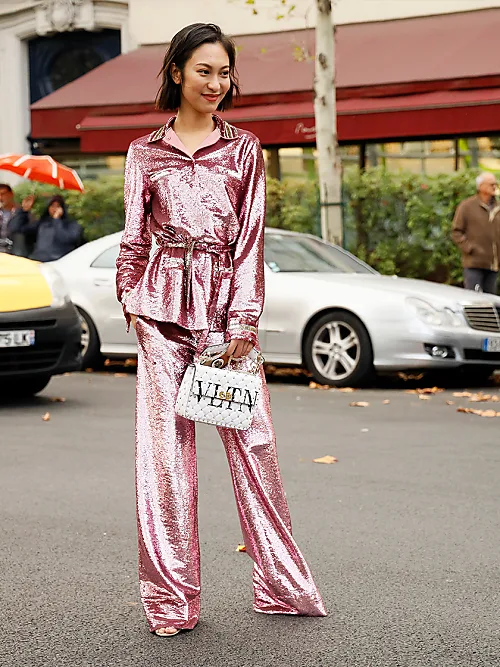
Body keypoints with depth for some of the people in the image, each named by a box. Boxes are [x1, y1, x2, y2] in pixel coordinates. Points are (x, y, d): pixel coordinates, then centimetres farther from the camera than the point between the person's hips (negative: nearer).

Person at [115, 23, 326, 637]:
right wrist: (131, 303, 3)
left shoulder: (243, 150, 9)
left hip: (225, 299, 0)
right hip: (164, 304, 0)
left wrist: (242, 322, -6)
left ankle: (282, 585, 13)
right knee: (165, 445, 0)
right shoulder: (146, 152, 10)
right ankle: (171, 598, 9)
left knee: (252, 441, 0)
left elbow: (250, 238, 2)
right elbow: (135, 239, 12)